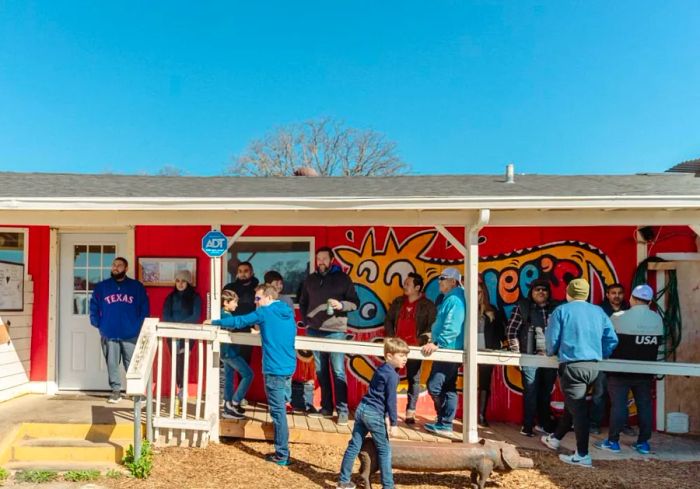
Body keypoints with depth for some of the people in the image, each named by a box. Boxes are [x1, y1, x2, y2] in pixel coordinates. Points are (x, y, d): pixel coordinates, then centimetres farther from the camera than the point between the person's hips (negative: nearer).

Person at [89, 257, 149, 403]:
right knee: (112, 364, 6)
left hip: (131, 334, -1)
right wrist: (98, 325, -1)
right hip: (109, 334, 2)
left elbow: (144, 309, 4)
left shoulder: (137, 286, 5)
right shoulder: (101, 287, 10)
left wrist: (140, 326, -5)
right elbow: (94, 307, 10)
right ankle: (116, 391, 15)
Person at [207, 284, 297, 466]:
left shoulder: (265, 312, -7)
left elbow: (238, 321, 0)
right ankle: (282, 450, 28)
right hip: (289, 367, 8)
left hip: (275, 369, -8)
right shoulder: (289, 313, 12)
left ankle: (282, 455, 1)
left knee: (278, 411, -3)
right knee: (279, 409, 21)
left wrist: (214, 322, 14)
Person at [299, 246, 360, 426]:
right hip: (314, 331, 4)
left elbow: (355, 303, 0)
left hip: (335, 332, -4)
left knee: (338, 371, -5)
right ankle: (326, 407, 19)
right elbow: (303, 302, 20)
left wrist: (341, 305, -19)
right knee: (321, 371, 10)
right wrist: (306, 320, 7)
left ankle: (342, 411, 1)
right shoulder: (310, 279, 12)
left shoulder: (342, 278, 0)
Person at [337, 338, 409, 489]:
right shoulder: (392, 375, -13)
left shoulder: (381, 369, 14)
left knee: (354, 446, 12)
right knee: (384, 450, 6)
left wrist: (385, 416, 23)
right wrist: (394, 423, -8)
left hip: (362, 409, 8)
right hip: (374, 414, -8)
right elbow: (391, 400, -14)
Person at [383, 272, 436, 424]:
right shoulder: (398, 302, 11)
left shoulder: (427, 305, -1)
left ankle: (410, 413, 8)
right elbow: (388, 320, 14)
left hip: (414, 347, -3)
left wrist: (422, 340, -17)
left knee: (413, 379, 2)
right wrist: (390, 338, 1)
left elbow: (432, 326, -5)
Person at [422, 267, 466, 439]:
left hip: (448, 349, -10)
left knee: (434, 385, -10)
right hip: (447, 350, 10)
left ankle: (444, 424, 2)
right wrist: (435, 342, 20)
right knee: (447, 388, 11)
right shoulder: (450, 298, 16)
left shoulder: (455, 299, -14)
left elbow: (452, 327, -25)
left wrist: (437, 343, -29)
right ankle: (444, 424, 17)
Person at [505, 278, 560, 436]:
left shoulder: (556, 308, 6)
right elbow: (511, 331, -1)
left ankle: (545, 424, 27)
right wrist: (517, 353, -5)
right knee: (530, 392, -1)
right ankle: (528, 426, 9)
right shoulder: (523, 307, 0)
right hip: (530, 357, -3)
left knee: (546, 393, 13)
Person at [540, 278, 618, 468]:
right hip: (592, 366, 5)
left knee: (577, 408, -1)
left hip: (571, 365, -5)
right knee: (573, 403, 20)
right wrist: (599, 355, 19)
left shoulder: (561, 311, -3)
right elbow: (612, 340, 5)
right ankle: (555, 438, 36)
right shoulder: (598, 312, 9)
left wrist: (551, 352, 14)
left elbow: (552, 338, -6)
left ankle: (582, 456, 2)